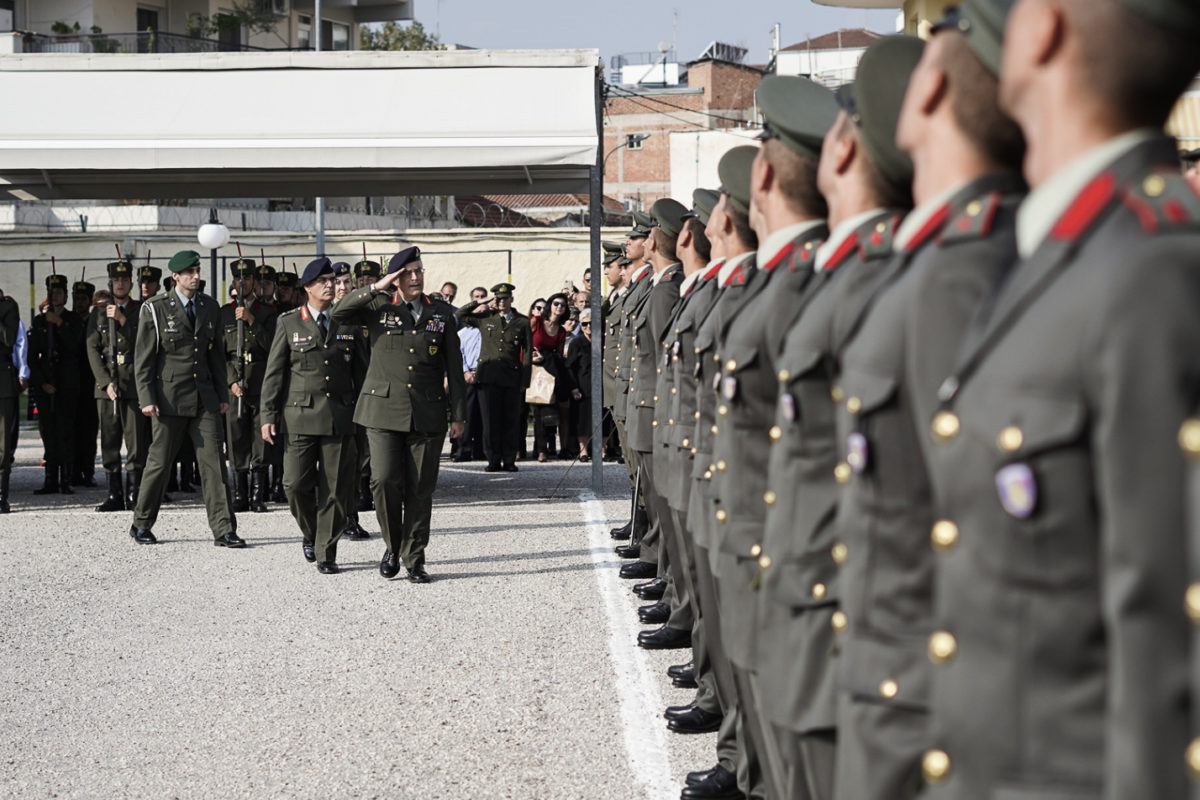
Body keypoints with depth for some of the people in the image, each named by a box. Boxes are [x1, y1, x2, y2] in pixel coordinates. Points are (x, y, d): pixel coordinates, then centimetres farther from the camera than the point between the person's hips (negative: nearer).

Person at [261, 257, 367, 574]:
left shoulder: (349, 324, 10)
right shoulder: (289, 323, 5)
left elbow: (361, 372, 13)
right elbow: (274, 373, 4)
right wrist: (269, 416, -2)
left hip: (340, 416, 1)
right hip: (301, 415, -1)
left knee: (336, 488, 0)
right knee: (296, 483, -7)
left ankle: (326, 553, 10)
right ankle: (310, 534, 21)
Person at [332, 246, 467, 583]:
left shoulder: (441, 314, 10)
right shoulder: (379, 307, 5)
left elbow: (454, 367, 10)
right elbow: (339, 314, -10)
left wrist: (457, 413, 6)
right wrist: (375, 288, -13)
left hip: (427, 413, 1)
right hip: (384, 409, -1)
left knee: (420, 489, 2)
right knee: (385, 480, -12)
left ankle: (414, 560, 12)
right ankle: (393, 547, 11)